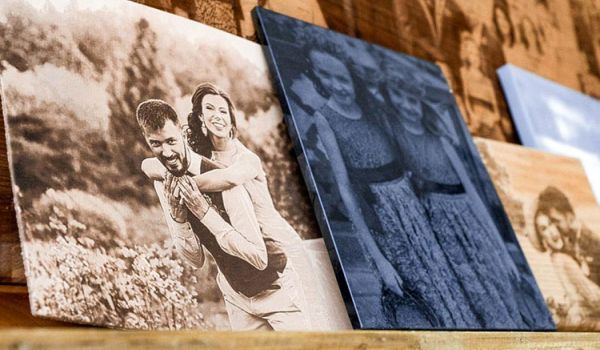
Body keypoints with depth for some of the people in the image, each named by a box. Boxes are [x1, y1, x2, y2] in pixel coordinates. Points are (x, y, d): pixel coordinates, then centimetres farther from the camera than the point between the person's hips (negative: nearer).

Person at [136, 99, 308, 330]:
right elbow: (196, 259, -5)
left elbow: (259, 257, -30)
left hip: (272, 289, -5)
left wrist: (204, 212, -32)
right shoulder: (162, 184, -7)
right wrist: (177, 215, -22)